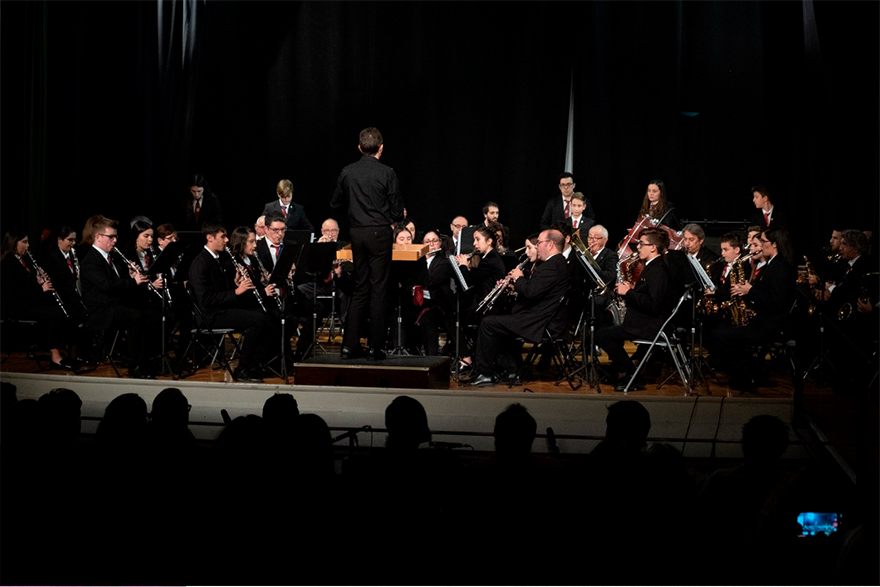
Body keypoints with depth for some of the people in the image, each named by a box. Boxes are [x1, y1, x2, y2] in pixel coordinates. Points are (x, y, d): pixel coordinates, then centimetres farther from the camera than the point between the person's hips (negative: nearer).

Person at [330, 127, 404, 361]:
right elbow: (397, 211, -8)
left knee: (360, 288, 13)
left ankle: (349, 345, 12)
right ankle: (375, 348, 4)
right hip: (379, 233, -4)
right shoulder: (387, 173, -10)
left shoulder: (347, 172, 1)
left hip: (357, 233, 4)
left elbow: (335, 204, 11)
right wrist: (396, 216, 14)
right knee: (378, 289, 2)